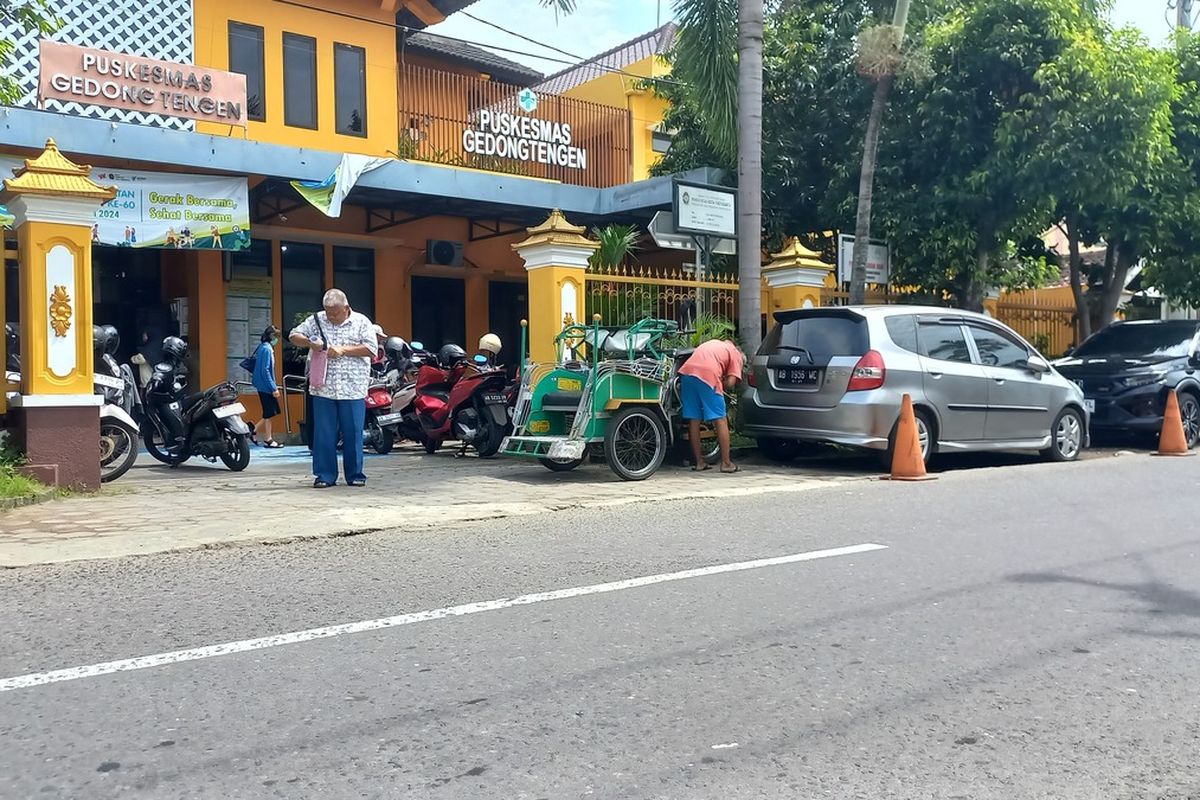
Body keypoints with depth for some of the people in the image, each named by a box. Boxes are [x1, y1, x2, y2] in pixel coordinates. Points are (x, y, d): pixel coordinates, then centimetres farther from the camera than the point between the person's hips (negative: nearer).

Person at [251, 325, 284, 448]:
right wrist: (273, 388, -19)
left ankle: (254, 431, 19)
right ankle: (268, 440, 9)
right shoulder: (267, 349, -17)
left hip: (264, 386, 9)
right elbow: (265, 371, -20)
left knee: (270, 413, 13)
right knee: (269, 414, 0)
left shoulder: (263, 347, 11)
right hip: (266, 386, -9)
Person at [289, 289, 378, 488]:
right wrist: (310, 343, -10)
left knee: (353, 434, 3)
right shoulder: (316, 320, 9)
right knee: (323, 434, 3)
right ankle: (325, 475, 12)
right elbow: (294, 336, 11)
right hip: (323, 388, 2)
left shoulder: (361, 322, 3)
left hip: (353, 389, -2)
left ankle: (355, 475, 13)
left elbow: (371, 348, -5)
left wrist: (343, 350, -12)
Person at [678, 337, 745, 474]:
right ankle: (726, 463, 7)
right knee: (720, 420, 5)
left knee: (693, 420, 12)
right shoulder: (736, 355, 19)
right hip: (708, 375, -5)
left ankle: (699, 462, 18)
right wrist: (721, 387, 25)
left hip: (686, 372, 5)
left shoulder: (714, 343, 36)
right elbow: (730, 383, 6)